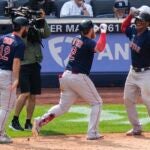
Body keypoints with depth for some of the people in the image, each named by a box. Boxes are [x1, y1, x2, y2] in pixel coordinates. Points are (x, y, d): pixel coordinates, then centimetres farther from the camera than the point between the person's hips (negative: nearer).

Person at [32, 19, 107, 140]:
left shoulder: (76, 40, 11)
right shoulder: (89, 43, -10)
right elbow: (99, 48, -32)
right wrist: (103, 32, -23)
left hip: (66, 76, 7)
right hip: (79, 77, -7)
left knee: (63, 106, 13)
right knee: (97, 103, 8)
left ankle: (41, 121, -8)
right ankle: (92, 133, 0)